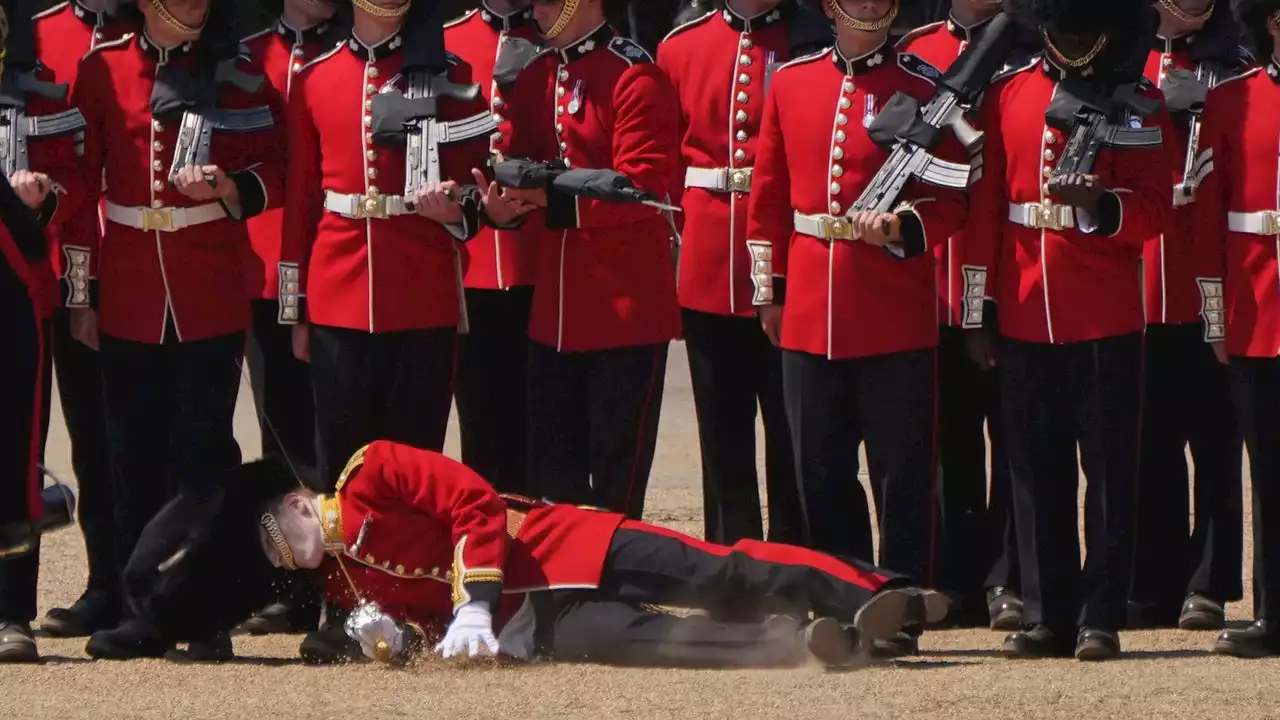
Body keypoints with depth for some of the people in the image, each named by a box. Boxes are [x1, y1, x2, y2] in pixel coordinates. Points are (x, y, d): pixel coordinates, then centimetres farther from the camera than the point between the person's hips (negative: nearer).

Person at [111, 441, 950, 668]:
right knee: (625, 639, -23)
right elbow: (420, 623, 12)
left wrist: (474, 606, -18)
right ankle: (796, 642, -24)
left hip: (563, 552, -5)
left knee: (710, 574, -16)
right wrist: (388, 636, -12)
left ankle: (870, 598, -15)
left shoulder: (373, 473, -7)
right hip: (529, 622, 5)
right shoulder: (340, 582, 13)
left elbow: (471, 501, -13)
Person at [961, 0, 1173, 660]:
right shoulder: (1008, 96, 7)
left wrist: (1099, 204, -27)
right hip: (1026, 315, 3)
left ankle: (1101, 618, 3)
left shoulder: (1139, 104, 0)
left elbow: (1153, 209, -6)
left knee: (1108, 468, 0)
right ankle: (1048, 616, 12)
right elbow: (986, 203, 8)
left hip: (1107, 317, -3)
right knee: (1035, 472, 6)